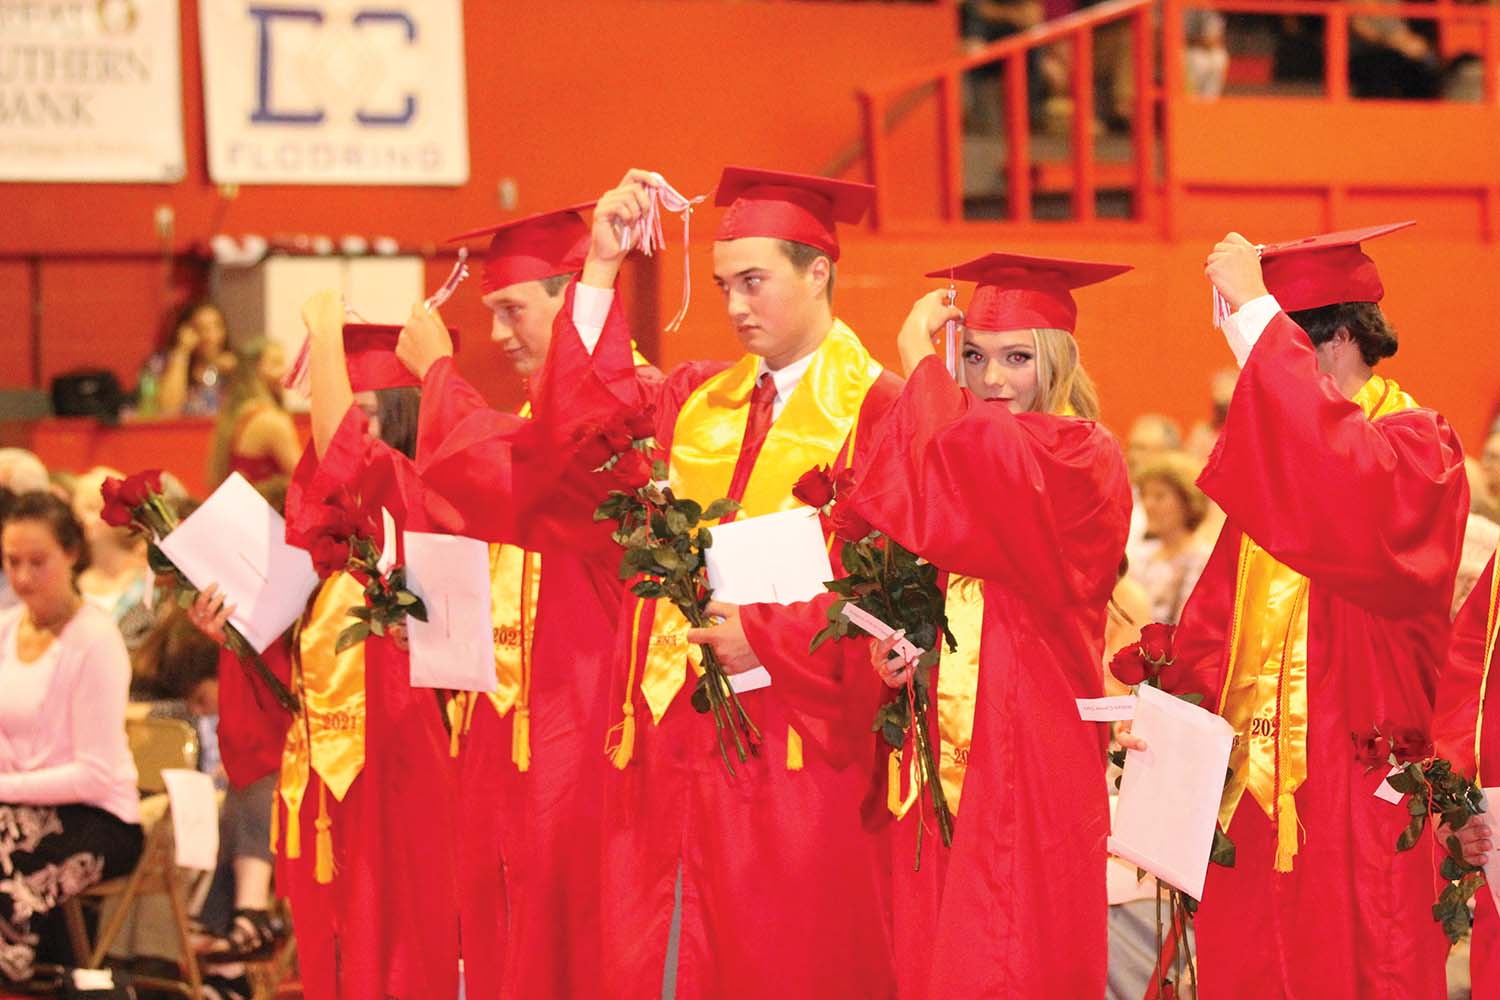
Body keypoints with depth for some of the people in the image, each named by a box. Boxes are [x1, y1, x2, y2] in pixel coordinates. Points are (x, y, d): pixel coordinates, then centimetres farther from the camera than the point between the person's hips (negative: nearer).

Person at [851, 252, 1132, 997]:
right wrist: (889, 649, -3)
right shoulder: (966, 450, 16)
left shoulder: (1079, 459, -7)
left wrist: (916, 357, -9)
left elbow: (959, 461, -25)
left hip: (1027, 763, -7)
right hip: (942, 762, 7)